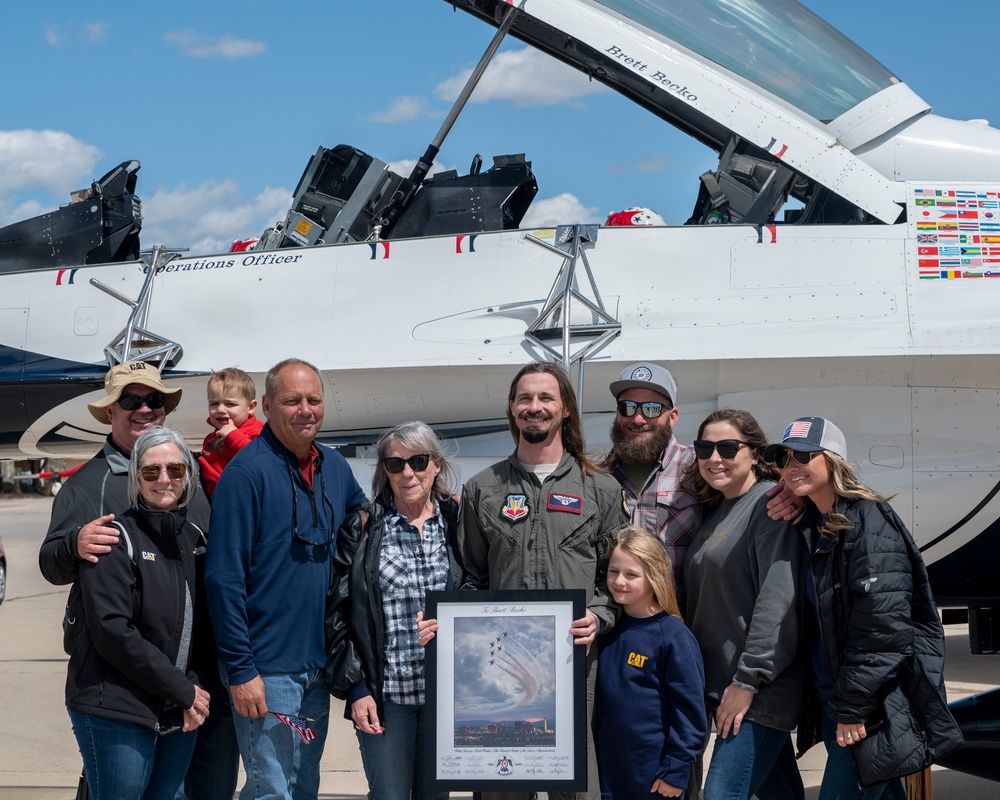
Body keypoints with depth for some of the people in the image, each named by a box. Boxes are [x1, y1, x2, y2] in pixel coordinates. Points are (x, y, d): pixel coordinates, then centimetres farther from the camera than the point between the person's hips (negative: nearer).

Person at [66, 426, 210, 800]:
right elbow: (113, 632, -16)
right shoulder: (117, 539, -8)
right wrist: (182, 690, -14)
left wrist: (194, 687, -5)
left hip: (181, 713, 6)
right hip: (116, 711, -6)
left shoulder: (194, 537, 11)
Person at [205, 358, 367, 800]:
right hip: (267, 670, -7)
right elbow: (223, 577, -16)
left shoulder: (335, 467, 8)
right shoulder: (246, 472, -13)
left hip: (318, 665, 7)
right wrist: (241, 669, -18)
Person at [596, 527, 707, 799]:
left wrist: (676, 771, -13)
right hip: (608, 770, 5)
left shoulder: (673, 636, -13)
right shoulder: (609, 629, 4)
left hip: (654, 777, -5)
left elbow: (690, 709, -13)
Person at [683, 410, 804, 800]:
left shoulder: (769, 505, -11)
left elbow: (777, 600, -20)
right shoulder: (716, 511, 16)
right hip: (721, 685, 9)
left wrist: (748, 680, -21)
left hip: (759, 689, -9)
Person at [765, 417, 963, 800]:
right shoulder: (811, 527, 11)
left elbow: (882, 628, -21)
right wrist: (835, 707, 10)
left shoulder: (869, 521, -15)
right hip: (832, 703, 8)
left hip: (879, 710, -8)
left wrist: (852, 708, -20)